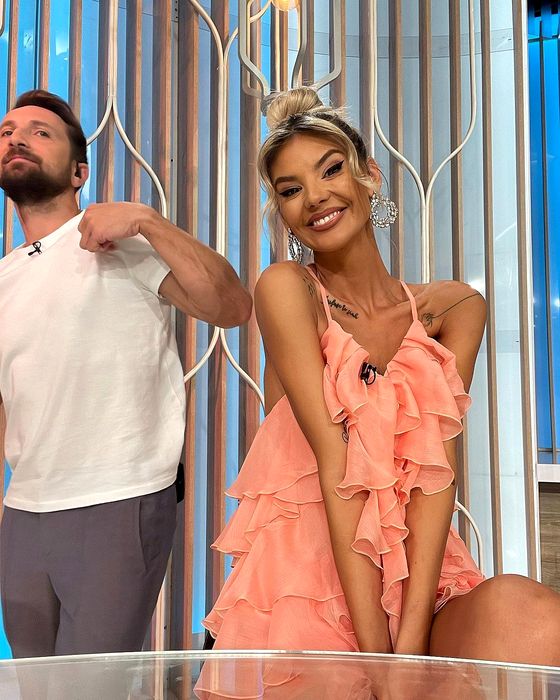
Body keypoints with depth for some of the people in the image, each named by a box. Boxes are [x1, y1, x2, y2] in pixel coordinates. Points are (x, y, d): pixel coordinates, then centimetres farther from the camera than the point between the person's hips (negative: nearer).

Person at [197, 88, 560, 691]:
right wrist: (373, 648, -17)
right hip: (302, 575, -2)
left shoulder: (453, 309, 5)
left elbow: (438, 467, -7)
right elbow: (336, 468, -14)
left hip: (417, 578, 3)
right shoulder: (286, 288, -5)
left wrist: (412, 637, -18)